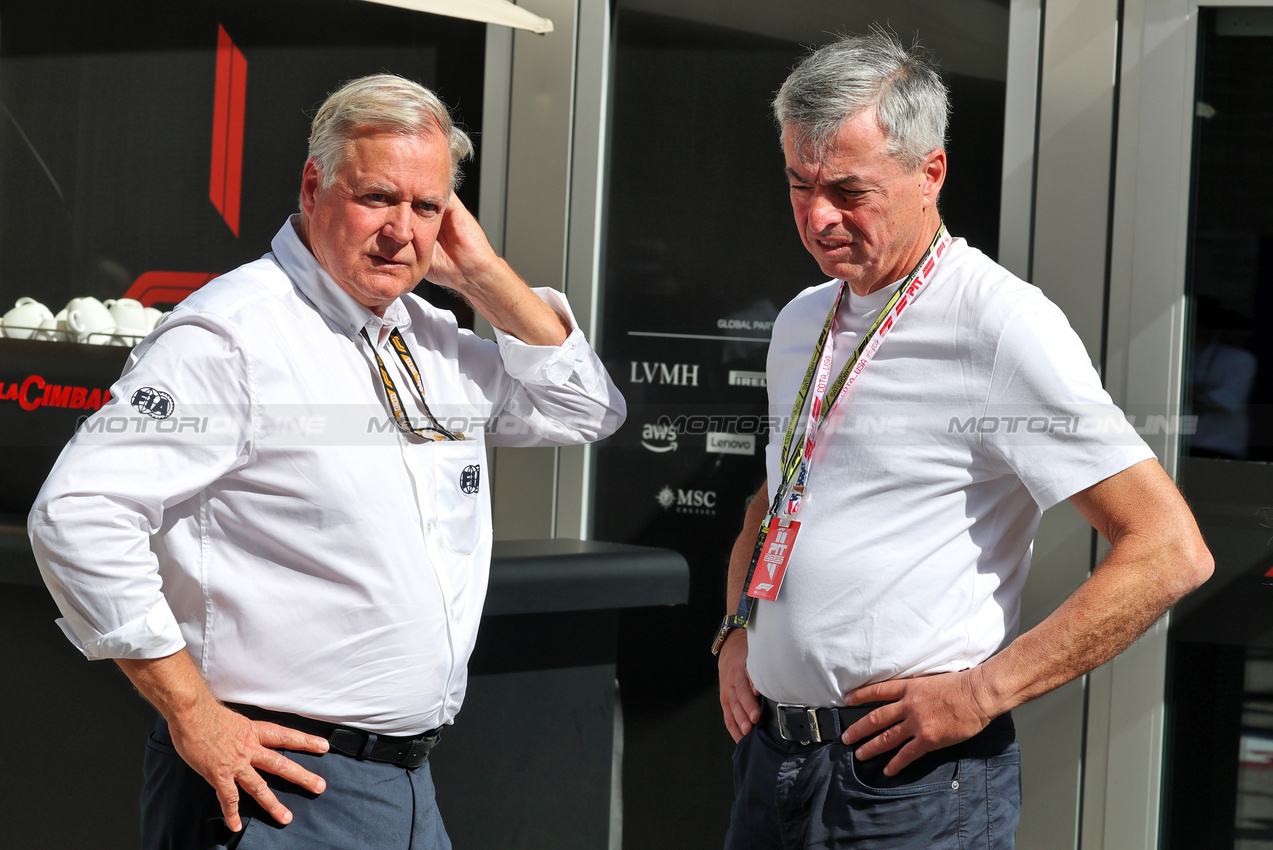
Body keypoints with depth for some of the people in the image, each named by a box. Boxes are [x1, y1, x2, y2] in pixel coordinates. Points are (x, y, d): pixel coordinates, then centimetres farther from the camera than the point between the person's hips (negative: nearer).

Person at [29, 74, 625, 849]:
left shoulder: (433, 341, 12)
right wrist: (193, 716, -18)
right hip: (279, 780, -7)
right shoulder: (235, 333, -13)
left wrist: (484, 276, 5)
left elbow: (587, 410, 18)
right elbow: (80, 512, -19)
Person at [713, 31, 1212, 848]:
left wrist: (983, 691, -16)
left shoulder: (1003, 328, -12)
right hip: (769, 752, 7)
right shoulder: (801, 323, 11)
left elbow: (1169, 552, -16)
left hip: (909, 781, -7)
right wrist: (738, 631, 10)